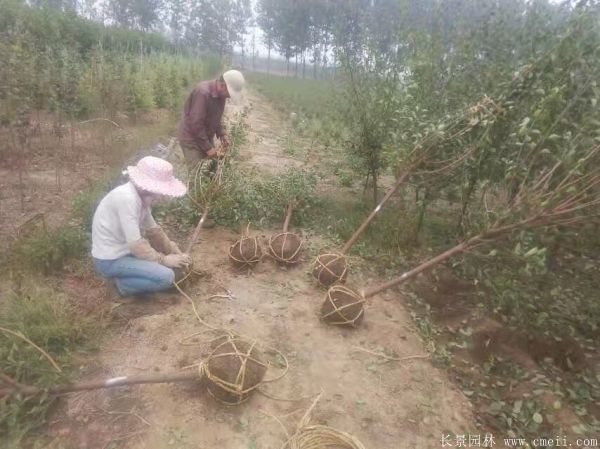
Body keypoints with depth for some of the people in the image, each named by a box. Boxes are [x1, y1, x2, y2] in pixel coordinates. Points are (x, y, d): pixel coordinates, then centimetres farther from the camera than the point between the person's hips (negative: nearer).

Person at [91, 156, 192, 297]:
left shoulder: (143, 194, -2)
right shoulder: (127, 198, -29)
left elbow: (153, 229, 8)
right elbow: (135, 244, -28)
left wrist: (175, 252, 1)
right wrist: (163, 260, -16)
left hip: (125, 249, 9)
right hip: (110, 260, -9)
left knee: (170, 248, 18)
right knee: (166, 276, -22)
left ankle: (127, 275, 14)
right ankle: (125, 283, 2)